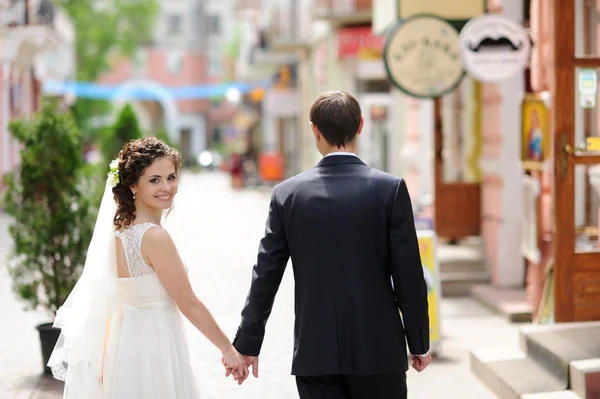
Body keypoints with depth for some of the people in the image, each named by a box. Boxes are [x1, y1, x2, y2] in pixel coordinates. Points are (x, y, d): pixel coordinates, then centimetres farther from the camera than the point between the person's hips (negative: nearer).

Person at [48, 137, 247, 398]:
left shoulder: (120, 227, 2)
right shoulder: (154, 237, -22)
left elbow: (116, 299, 9)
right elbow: (189, 304, -17)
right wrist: (228, 349, -7)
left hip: (126, 343, 8)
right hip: (153, 350, -8)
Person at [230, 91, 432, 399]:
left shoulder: (287, 194, -2)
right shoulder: (390, 189, -7)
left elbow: (265, 276, 1)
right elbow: (408, 275, -6)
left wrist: (248, 343, 11)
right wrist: (419, 344, 4)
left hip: (314, 352, 2)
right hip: (378, 349, -1)